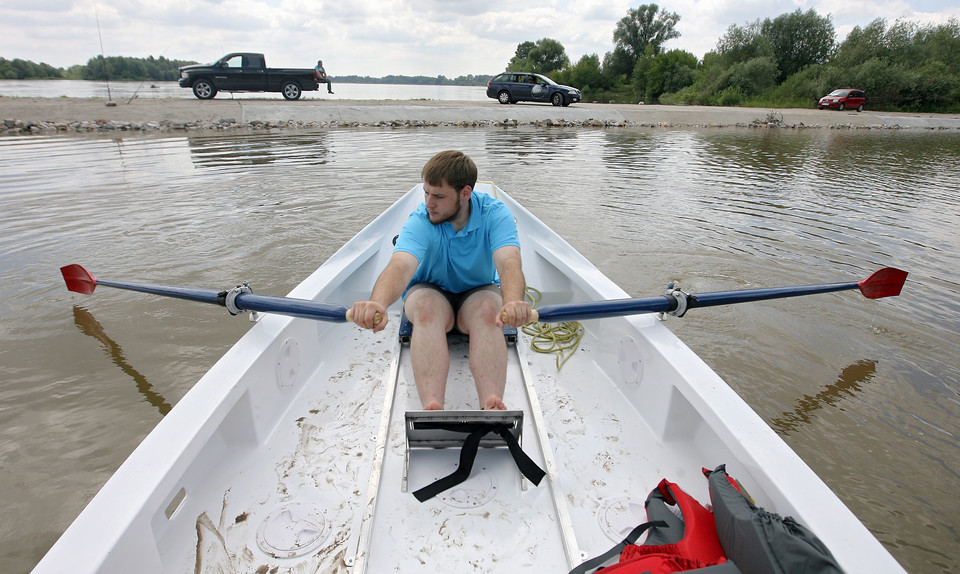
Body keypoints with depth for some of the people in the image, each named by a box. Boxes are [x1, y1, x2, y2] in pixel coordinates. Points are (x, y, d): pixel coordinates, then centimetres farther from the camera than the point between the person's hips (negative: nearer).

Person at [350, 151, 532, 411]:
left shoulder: (495, 213, -20)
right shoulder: (420, 221, -21)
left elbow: (509, 262, -37)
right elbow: (400, 266, -40)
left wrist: (513, 302, -61)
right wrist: (378, 303, -63)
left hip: (479, 292, 0)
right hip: (430, 291, 0)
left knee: (487, 311, -35)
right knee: (427, 309, -36)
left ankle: (492, 407, -51)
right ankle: (431, 408, -50)